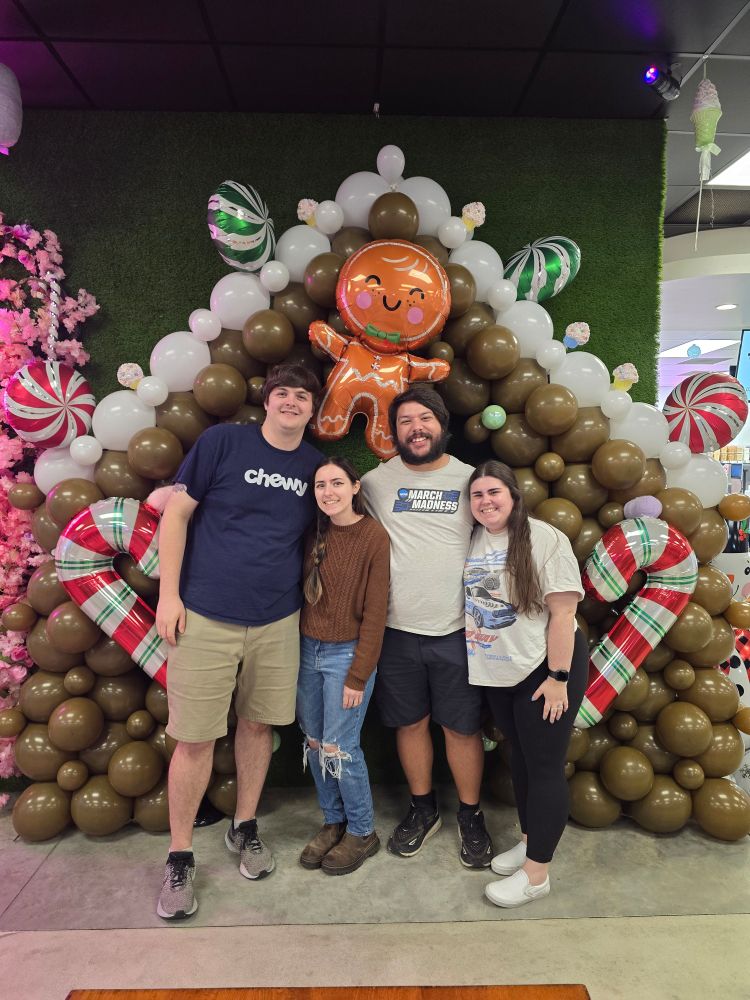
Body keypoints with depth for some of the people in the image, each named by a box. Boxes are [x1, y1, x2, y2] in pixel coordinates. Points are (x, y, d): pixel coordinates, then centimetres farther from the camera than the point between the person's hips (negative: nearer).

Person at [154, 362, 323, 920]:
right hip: (204, 618, -3)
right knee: (194, 739, 4)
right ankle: (180, 858, 25)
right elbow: (177, 513, -4)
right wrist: (169, 595, -8)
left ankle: (245, 828, 38)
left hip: (277, 623, 3)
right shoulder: (222, 442, -6)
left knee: (257, 725, 15)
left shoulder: (316, 466, 5)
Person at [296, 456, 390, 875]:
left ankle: (362, 832, 23)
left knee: (339, 747, 0)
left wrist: (358, 676, -12)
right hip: (308, 650, 6)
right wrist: (299, 647, 2)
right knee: (314, 743, 13)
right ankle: (334, 822, 34)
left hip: (347, 653, -5)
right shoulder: (316, 534, 3)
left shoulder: (375, 536, -13)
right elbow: (305, 596, 8)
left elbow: (375, 613, -13)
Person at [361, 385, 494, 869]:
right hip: (397, 628, 1)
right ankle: (423, 808, 37)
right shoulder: (376, 482, 0)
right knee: (410, 722, 14)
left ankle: (471, 815, 32)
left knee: (462, 726, 10)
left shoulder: (469, 479, 1)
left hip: (457, 629, 0)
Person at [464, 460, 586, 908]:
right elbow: (471, 602, 15)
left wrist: (557, 677, -19)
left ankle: (537, 873, 17)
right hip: (497, 670, 6)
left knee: (544, 765, 3)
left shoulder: (544, 539, -16)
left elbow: (563, 612, -18)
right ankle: (530, 841, 39)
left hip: (545, 667, -6)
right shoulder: (472, 541, 2)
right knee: (520, 756, 20)